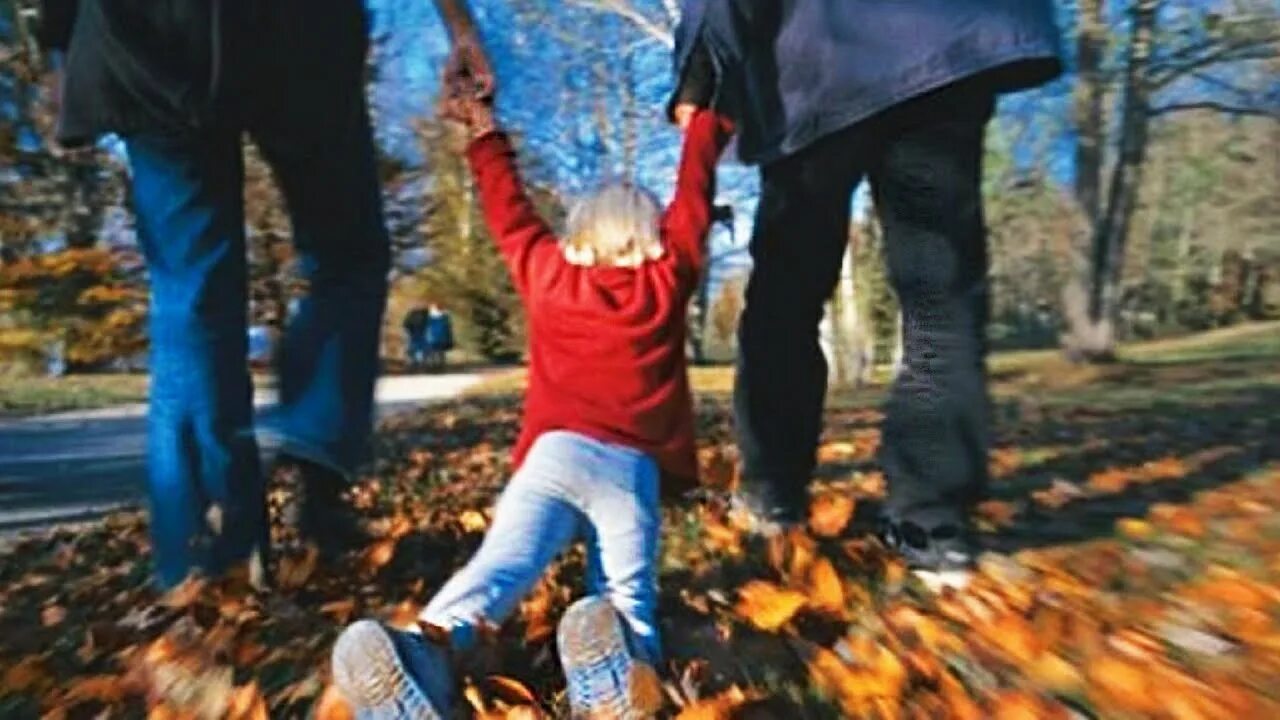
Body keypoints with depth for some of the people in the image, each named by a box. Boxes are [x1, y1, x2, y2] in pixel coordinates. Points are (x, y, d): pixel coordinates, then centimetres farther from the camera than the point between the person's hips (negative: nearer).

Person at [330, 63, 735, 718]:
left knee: (502, 561, -18)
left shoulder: (550, 275, 18)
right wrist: (704, 119, 44)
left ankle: (429, 648, -47)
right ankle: (617, 664, -40)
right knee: (625, 597, -8)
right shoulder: (665, 280, 16)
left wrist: (485, 135, 48)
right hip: (631, 468, 0)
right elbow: (693, 201, 28)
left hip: (555, 454, 1)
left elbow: (510, 215, 32)